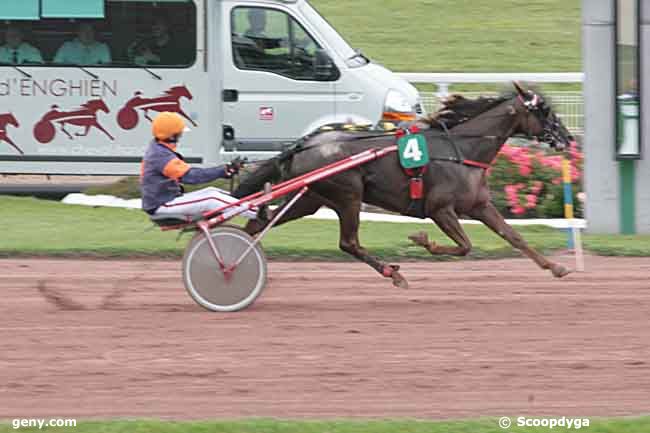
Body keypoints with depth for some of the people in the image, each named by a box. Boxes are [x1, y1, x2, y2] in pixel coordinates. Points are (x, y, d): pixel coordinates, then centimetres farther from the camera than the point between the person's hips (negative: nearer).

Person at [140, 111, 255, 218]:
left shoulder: (156, 148, 10)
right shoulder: (161, 155, -24)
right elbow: (190, 176, -28)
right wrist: (225, 171, -27)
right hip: (161, 206, -10)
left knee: (211, 191, 6)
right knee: (212, 199, -17)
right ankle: (258, 214, -17)